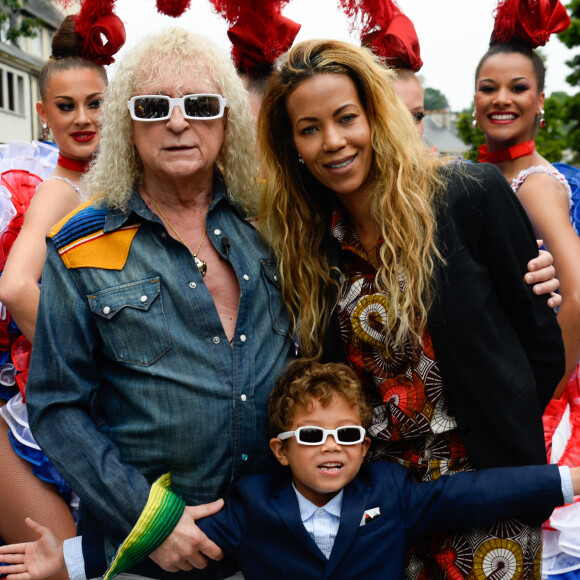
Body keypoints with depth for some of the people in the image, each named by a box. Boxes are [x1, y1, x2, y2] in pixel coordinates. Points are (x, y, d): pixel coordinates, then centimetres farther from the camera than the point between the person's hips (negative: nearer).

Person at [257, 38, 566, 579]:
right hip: (375, 489, 3)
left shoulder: (469, 194, -12)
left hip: (487, 475, -3)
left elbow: (540, 334, -6)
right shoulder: (304, 241, 1)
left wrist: (508, 430, -2)